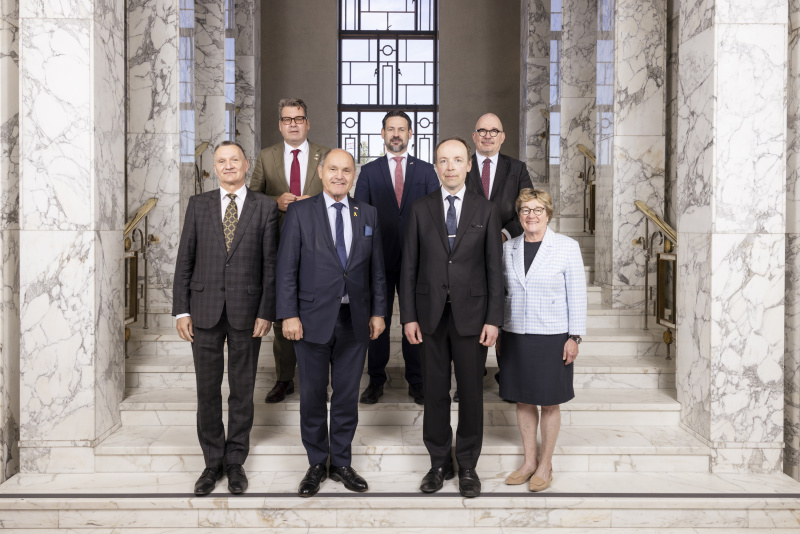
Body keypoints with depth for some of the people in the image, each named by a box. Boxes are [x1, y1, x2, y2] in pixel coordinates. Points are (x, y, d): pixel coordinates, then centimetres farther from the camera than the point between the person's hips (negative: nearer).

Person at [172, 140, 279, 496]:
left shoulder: (265, 207, 2)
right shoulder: (198, 205, 7)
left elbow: (270, 264, -1)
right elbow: (184, 260, 5)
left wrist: (266, 312, -6)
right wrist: (181, 310, -1)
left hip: (246, 311, -1)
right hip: (205, 311, 1)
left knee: (242, 390, 9)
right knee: (207, 390, 8)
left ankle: (236, 462, 25)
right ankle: (212, 462, 24)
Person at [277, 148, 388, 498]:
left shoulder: (368, 214, 9)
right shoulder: (300, 212, 0)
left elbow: (376, 268, 10)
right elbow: (287, 267, -4)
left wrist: (378, 312, 5)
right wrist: (289, 315, -11)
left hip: (355, 320, 2)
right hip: (313, 319, -2)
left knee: (348, 395, 10)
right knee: (313, 395, 8)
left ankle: (341, 463, 26)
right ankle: (317, 465, 25)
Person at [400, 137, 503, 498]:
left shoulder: (485, 211, 3)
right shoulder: (420, 209, 5)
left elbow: (494, 268, 1)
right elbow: (409, 267, 4)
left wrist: (493, 319, -5)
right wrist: (408, 316, -3)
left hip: (471, 315, -1)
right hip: (430, 314, 1)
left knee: (471, 392, 7)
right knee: (435, 392, 8)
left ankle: (468, 465, 22)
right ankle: (439, 462, 23)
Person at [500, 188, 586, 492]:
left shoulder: (567, 247, -4)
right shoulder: (508, 248, 6)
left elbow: (577, 295, -4)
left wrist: (574, 336, -8)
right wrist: (498, 325, 8)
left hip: (552, 336, -4)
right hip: (515, 335, 4)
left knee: (549, 402, 6)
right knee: (522, 400, 11)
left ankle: (545, 466, 21)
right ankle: (529, 460, 27)